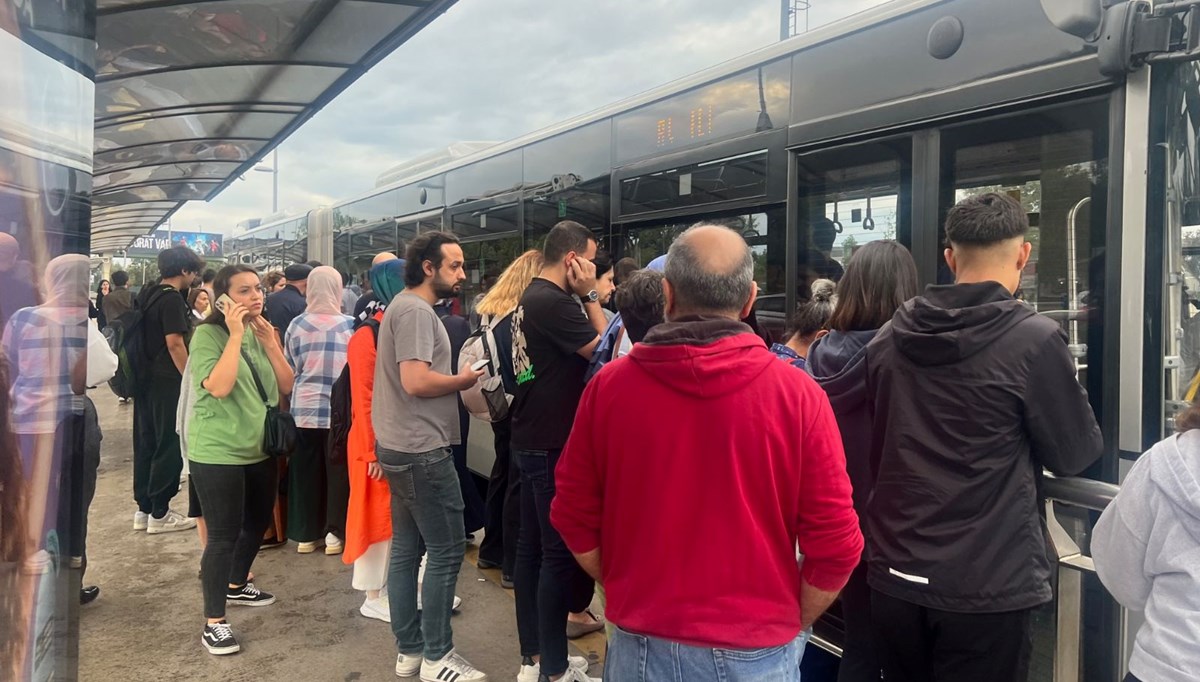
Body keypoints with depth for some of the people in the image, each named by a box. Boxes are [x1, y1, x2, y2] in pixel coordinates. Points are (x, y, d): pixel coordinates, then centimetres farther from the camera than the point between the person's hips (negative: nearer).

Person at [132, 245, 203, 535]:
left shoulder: (147, 295, 12)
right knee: (169, 446, -1)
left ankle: (143, 508, 21)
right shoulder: (172, 298, -15)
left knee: (146, 443, 13)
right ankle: (159, 514, 5)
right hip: (167, 382, -9)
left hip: (145, 379, 9)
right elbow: (175, 343, -21)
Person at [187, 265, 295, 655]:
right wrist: (235, 335, -24)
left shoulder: (262, 333, 8)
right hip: (217, 452, -7)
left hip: (259, 449, 8)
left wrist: (270, 341, -8)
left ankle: (236, 586, 43)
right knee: (224, 535, -4)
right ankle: (213, 622, 8)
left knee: (258, 523, 20)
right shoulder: (208, 334, -13)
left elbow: (286, 387, 2)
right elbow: (218, 387, -27)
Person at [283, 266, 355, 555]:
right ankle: (334, 533, 11)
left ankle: (305, 534, 18)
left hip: (304, 409, 2)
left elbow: (289, 369, 7)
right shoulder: (350, 325, -6)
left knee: (306, 472, 10)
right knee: (338, 472, 8)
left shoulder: (296, 325, -2)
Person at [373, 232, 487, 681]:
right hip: (422, 450, -10)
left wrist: (456, 383, 7)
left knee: (406, 549, 13)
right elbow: (416, 381, -26)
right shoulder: (415, 310, -16)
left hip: (405, 448, 11)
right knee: (446, 551, -2)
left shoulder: (406, 306, 16)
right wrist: (464, 380, -12)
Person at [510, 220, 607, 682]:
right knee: (560, 552, -2)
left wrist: (584, 297, 7)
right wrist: (591, 295, -10)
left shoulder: (532, 296, 12)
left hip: (532, 440, 10)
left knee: (532, 548, 14)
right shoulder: (554, 302, -20)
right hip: (552, 445, -10)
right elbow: (605, 350, -15)